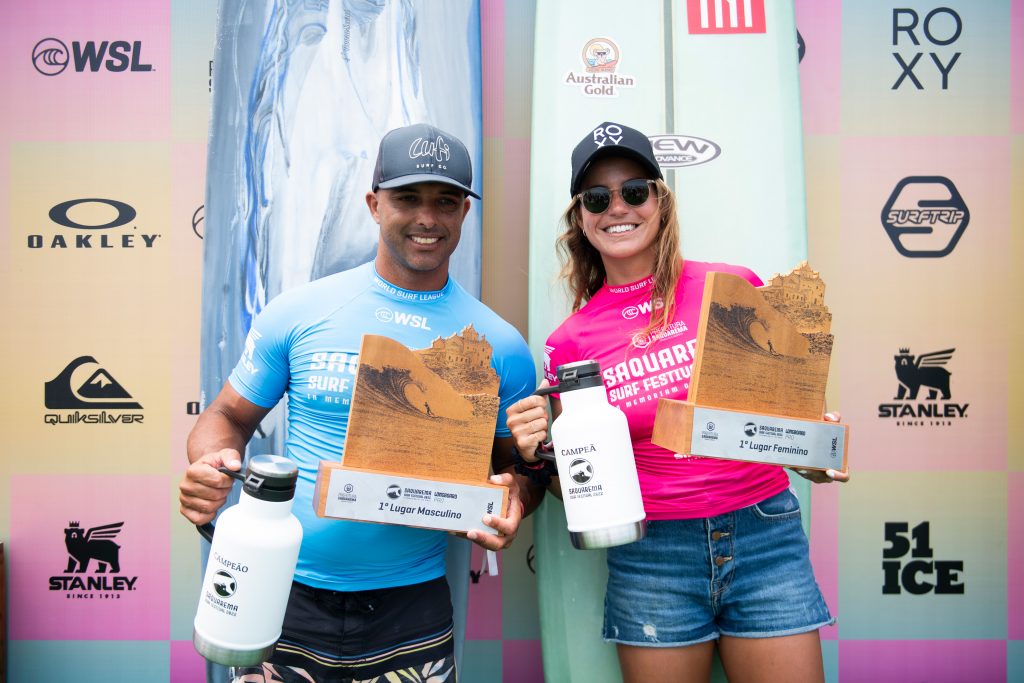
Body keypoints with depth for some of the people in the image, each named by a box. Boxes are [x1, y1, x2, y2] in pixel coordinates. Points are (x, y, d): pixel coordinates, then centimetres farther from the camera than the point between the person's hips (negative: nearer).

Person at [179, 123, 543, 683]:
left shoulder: (499, 345, -3)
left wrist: (514, 498, -17)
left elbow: (521, 465, 6)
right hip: (287, 596, 0)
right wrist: (211, 466, -17)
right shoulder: (298, 311, -4)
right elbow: (227, 417, 4)